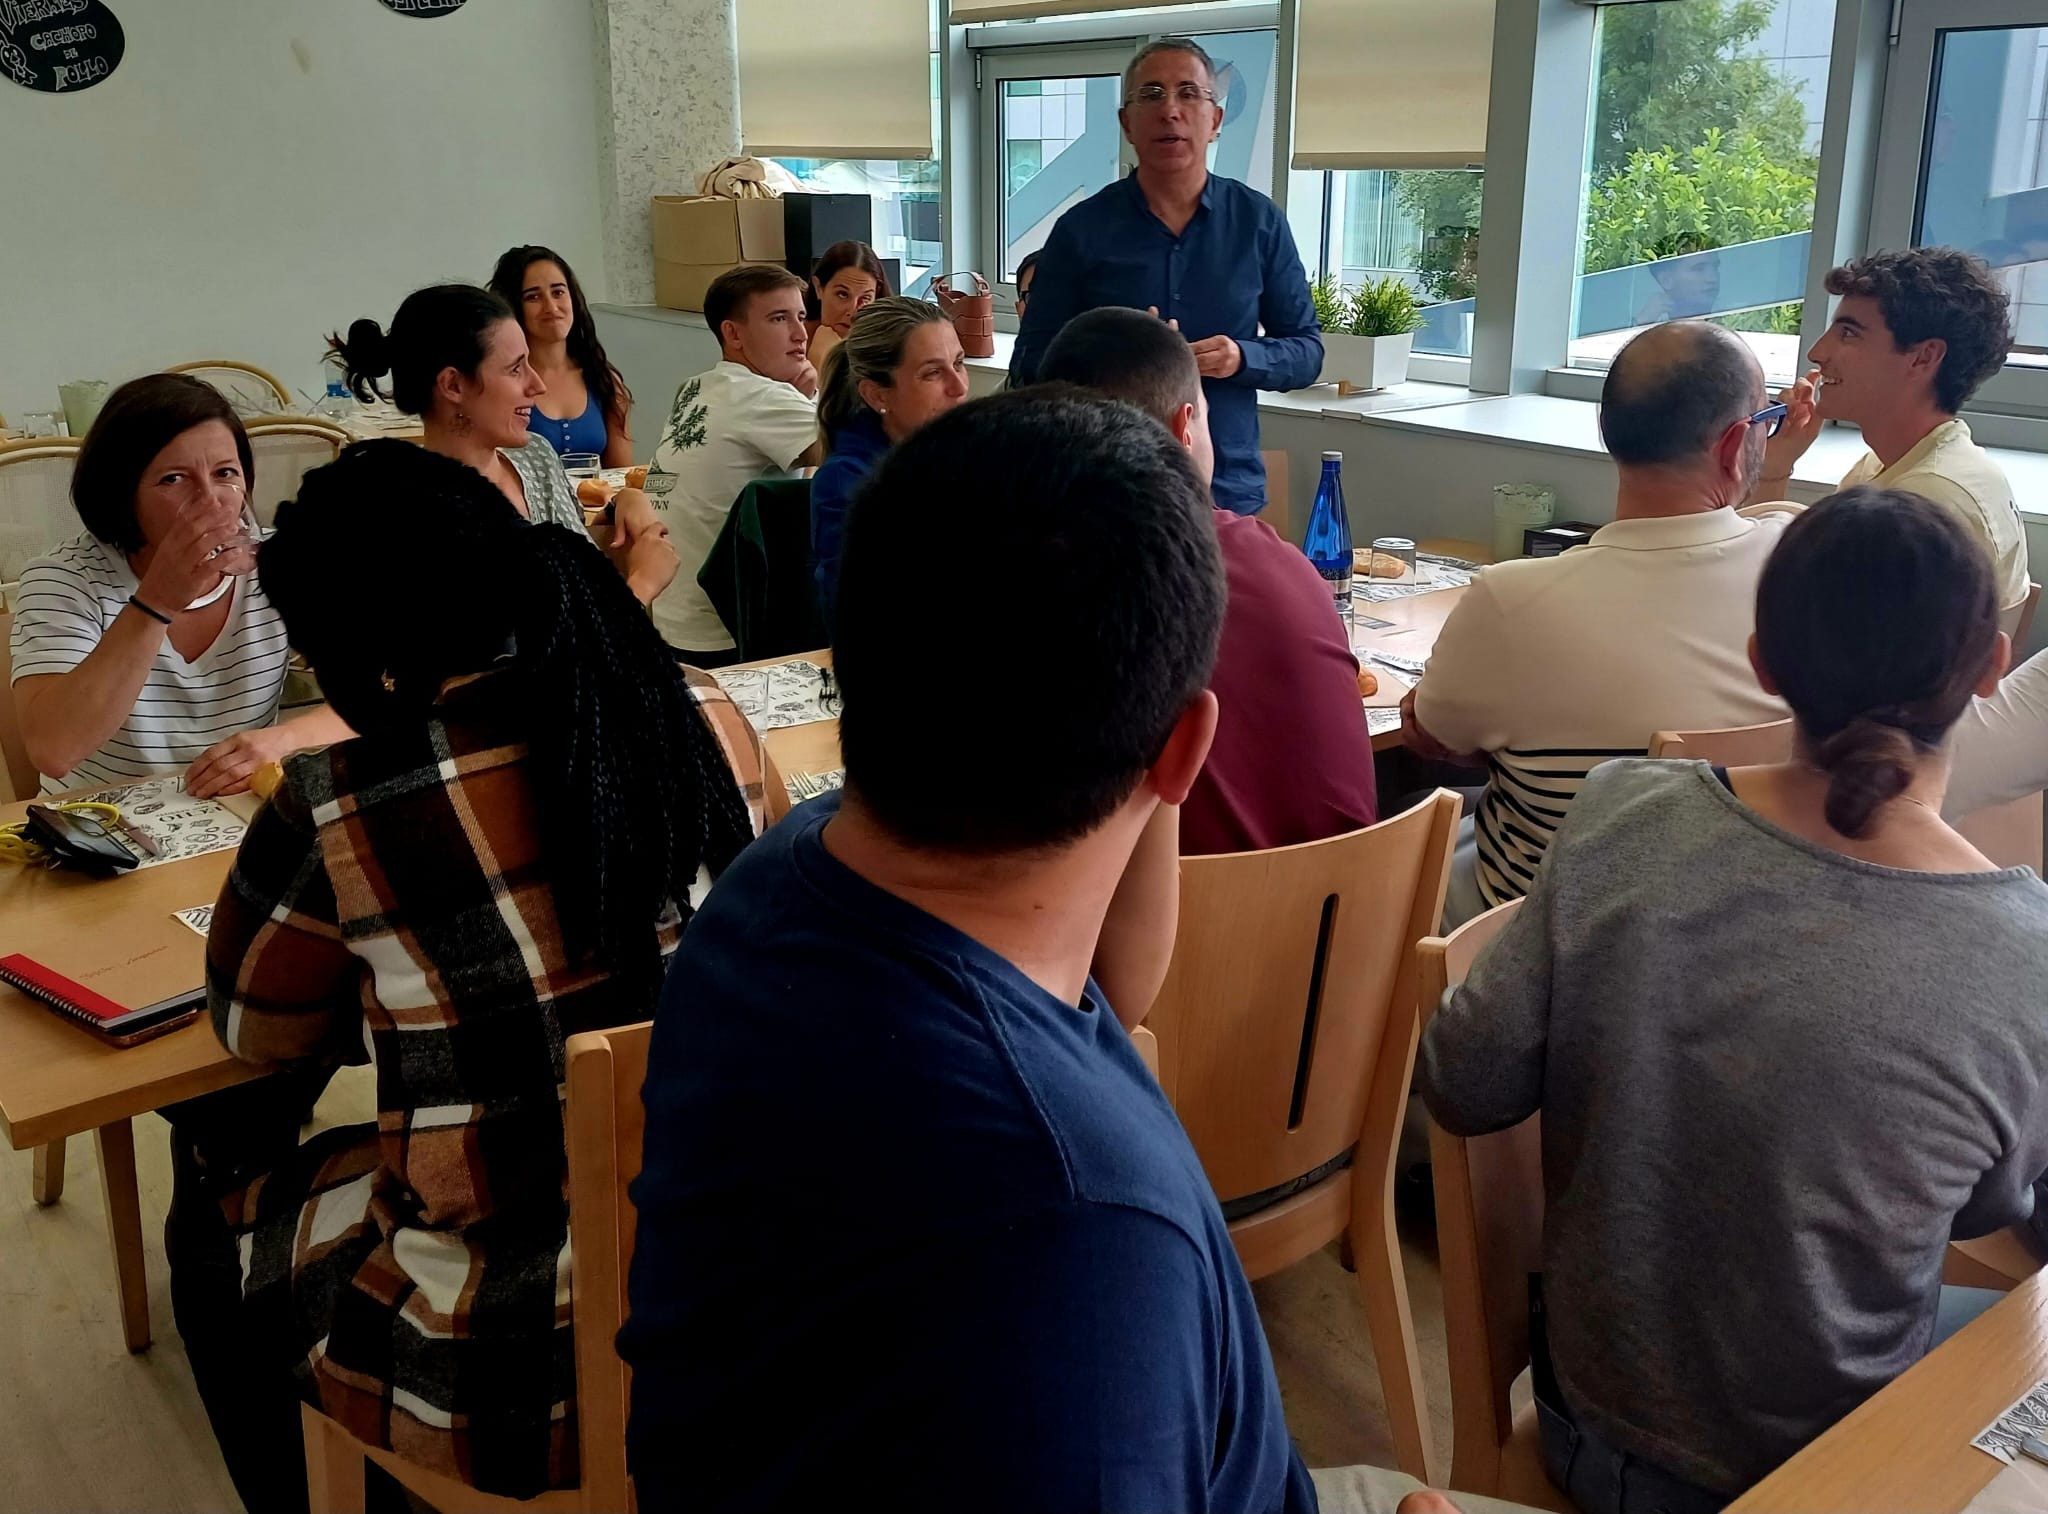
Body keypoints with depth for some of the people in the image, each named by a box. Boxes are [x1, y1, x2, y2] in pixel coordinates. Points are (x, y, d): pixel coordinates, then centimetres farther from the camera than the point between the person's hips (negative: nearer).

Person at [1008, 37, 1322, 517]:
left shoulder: (1260, 222, 2)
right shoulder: (1081, 229, -1)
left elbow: (1306, 352, 6)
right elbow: (1029, 367, -1)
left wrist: (1242, 359, -15)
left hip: (1229, 492, 1)